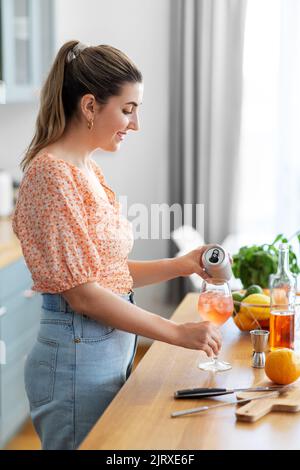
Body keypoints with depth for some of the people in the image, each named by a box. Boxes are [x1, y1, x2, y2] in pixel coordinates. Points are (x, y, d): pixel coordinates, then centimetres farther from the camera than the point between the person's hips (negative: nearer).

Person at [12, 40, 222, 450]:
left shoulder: (88, 169, 9)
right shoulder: (52, 173, -19)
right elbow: (83, 293, -21)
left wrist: (181, 265, 1)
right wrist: (177, 332, -17)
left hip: (114, 346, 9)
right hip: (79, 354, -9)